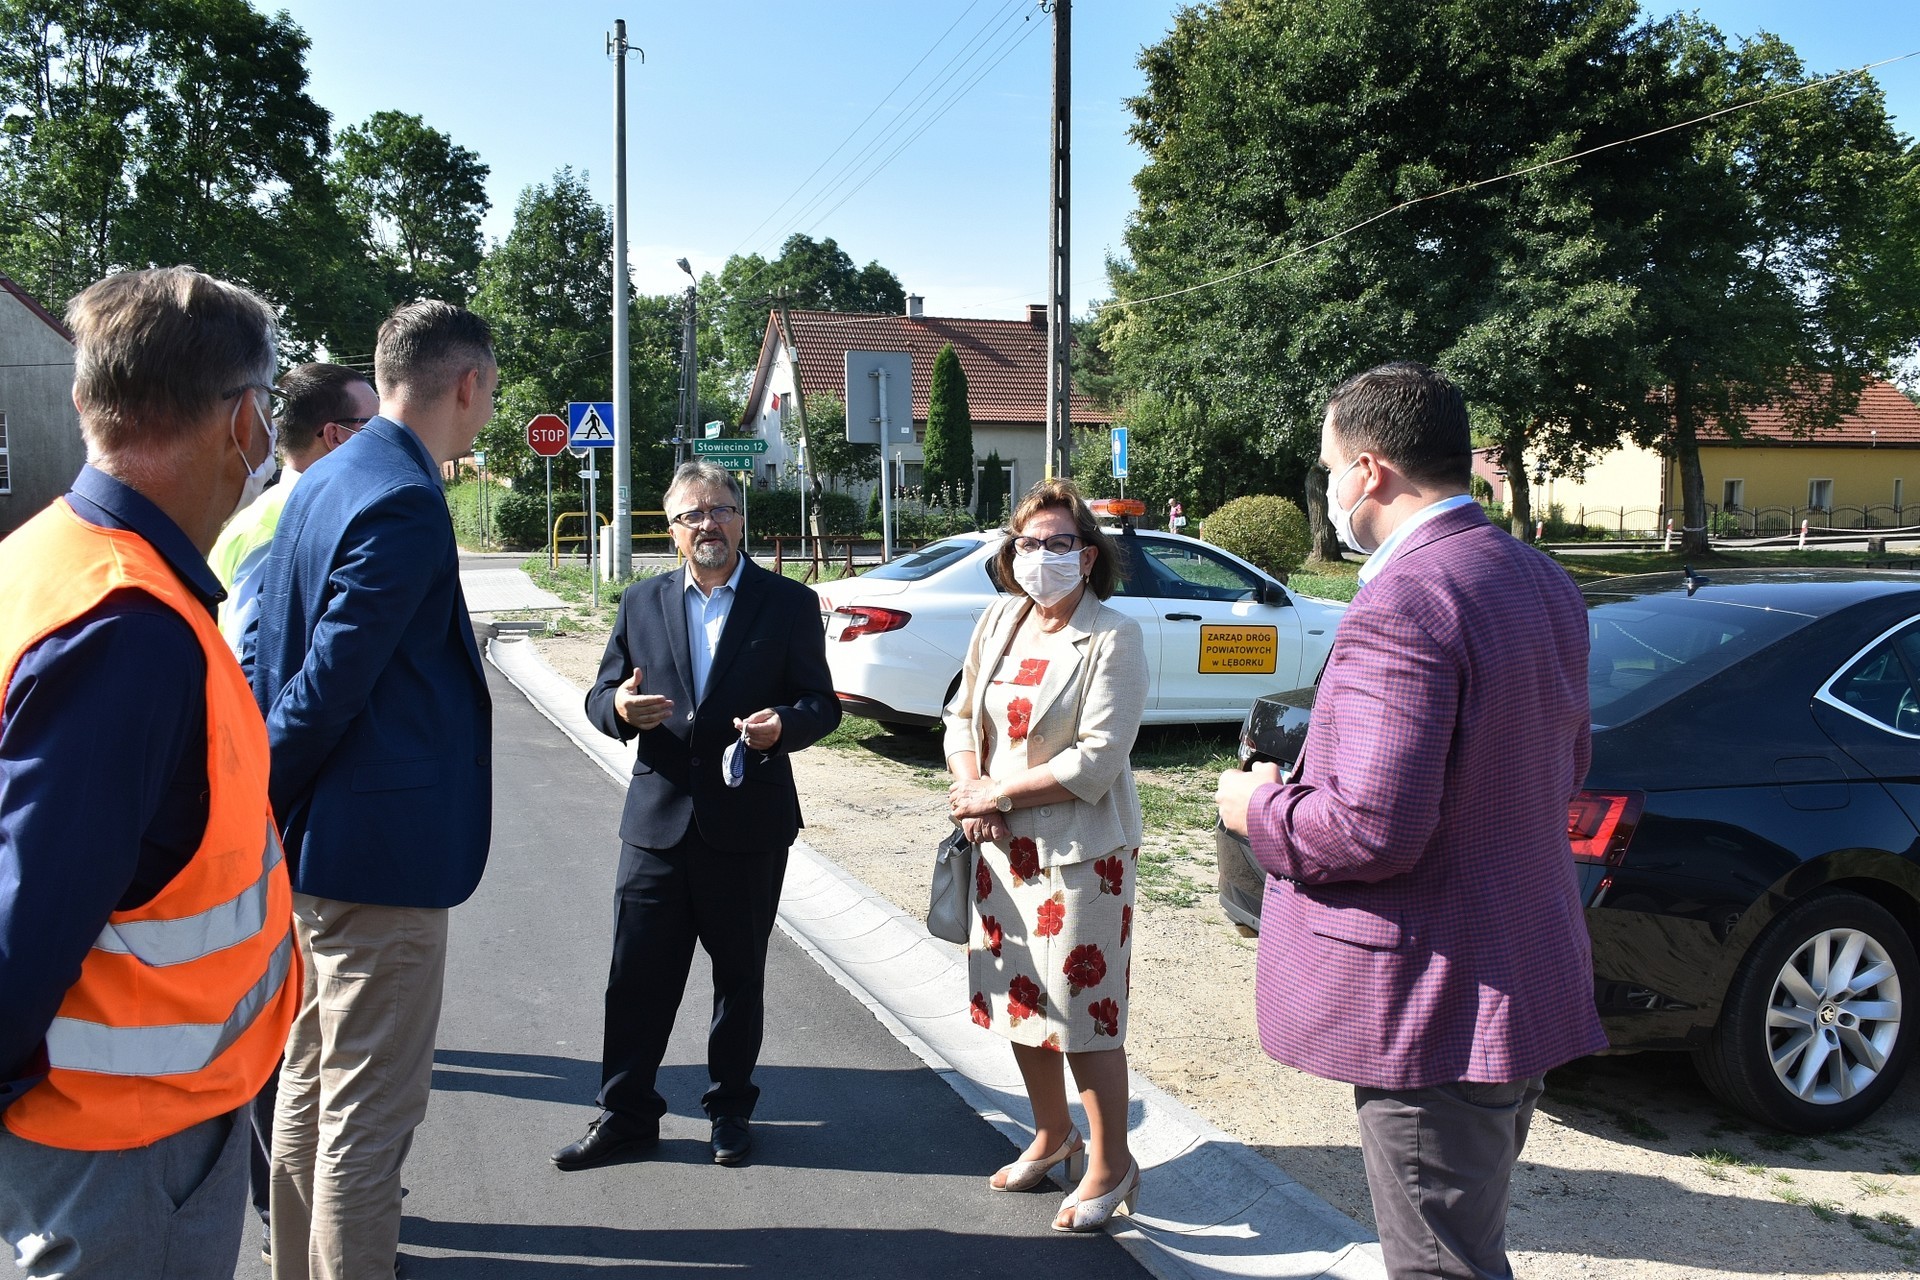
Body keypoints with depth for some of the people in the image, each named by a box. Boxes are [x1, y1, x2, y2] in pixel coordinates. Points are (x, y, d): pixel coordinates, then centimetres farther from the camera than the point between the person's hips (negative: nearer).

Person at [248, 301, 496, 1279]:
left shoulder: (321, 484, 10)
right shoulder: (405, 503, -20)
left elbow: (266, 662, 13)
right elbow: (327, 688, -21)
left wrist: (269, 809, 13)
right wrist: (267, 813, -8)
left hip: (312, 846, 10)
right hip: (383, 849, -10)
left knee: (311, 1080, 22)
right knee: (369, 1110, 1)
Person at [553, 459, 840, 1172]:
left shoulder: (789, 605, 1)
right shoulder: (641, 605, 8)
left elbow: (822, 704, 0)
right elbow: (600, 697, 10)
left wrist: (783, 725, -22)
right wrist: (620, 707, -14)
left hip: (748, 824, -2)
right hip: (657, 819, 2)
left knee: (740, 975, 12)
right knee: (637, 977, 6)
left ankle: (731, 1108, 30)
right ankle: (625, 1114, 22)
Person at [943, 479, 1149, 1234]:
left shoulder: (1113, 639, -13)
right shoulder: (1000, 620, 6)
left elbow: (1098, 759, -19)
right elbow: (962, 714, 11)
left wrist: (995, 794, -15)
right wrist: (968, 791, -8)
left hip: (1080, 852, -7)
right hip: (1003, 847, 7)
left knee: (1084, 1009, 0)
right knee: (1017, 998, 17)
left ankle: (1111, 1166, 19)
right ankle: (1051, 1135, 37)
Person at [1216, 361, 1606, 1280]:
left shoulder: (1402, 604, -23)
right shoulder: (1542, 583, 8)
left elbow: (1373, 828, -28)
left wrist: (1260, 808, -9)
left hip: (1433, 1008, -10)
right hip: (1526, 983, 10)